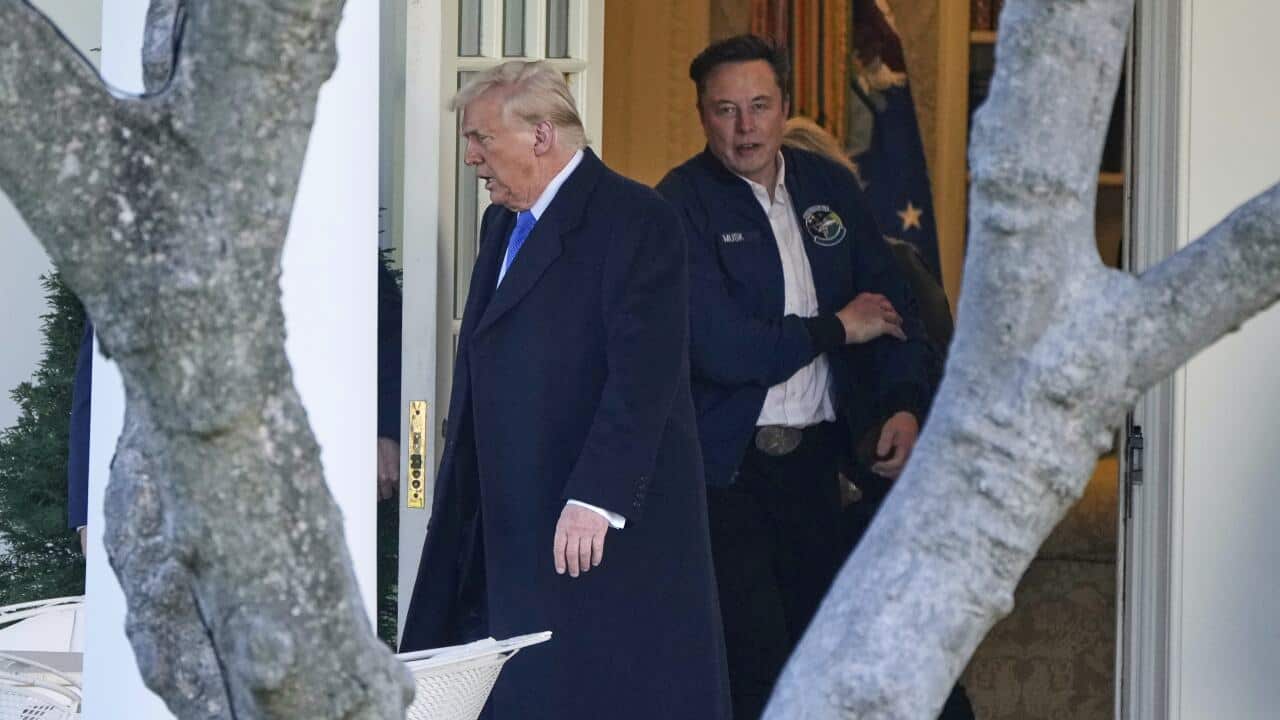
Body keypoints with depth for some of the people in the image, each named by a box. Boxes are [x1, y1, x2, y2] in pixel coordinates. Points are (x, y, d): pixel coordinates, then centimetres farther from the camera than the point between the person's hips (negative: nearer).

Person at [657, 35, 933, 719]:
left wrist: (905, 402, 0)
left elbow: (891, 301, 17)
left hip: (815, 457, 6)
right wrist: (838, 329, -8)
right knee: (753, 660, -12)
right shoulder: (682, 204, -10)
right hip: (725, 464, -6)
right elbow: (720, 348, -19)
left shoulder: (828, 185, 9)